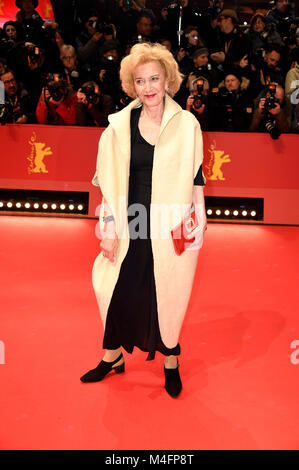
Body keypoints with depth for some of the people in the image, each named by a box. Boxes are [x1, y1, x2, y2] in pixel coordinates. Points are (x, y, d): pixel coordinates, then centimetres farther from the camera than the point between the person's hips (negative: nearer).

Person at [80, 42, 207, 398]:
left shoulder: (186, 124, -1)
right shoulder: (120, 125, 1)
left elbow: (195, 176, 5)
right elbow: (110, 182, 2)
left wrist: (199, 215, -2)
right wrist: (109, 227, -1)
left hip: (171, 225, -1)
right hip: (131, 223, 1)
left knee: (167, 293, 8)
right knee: (119, 289, 8)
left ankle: (170, 361, 31)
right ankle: (112, 356, 33)